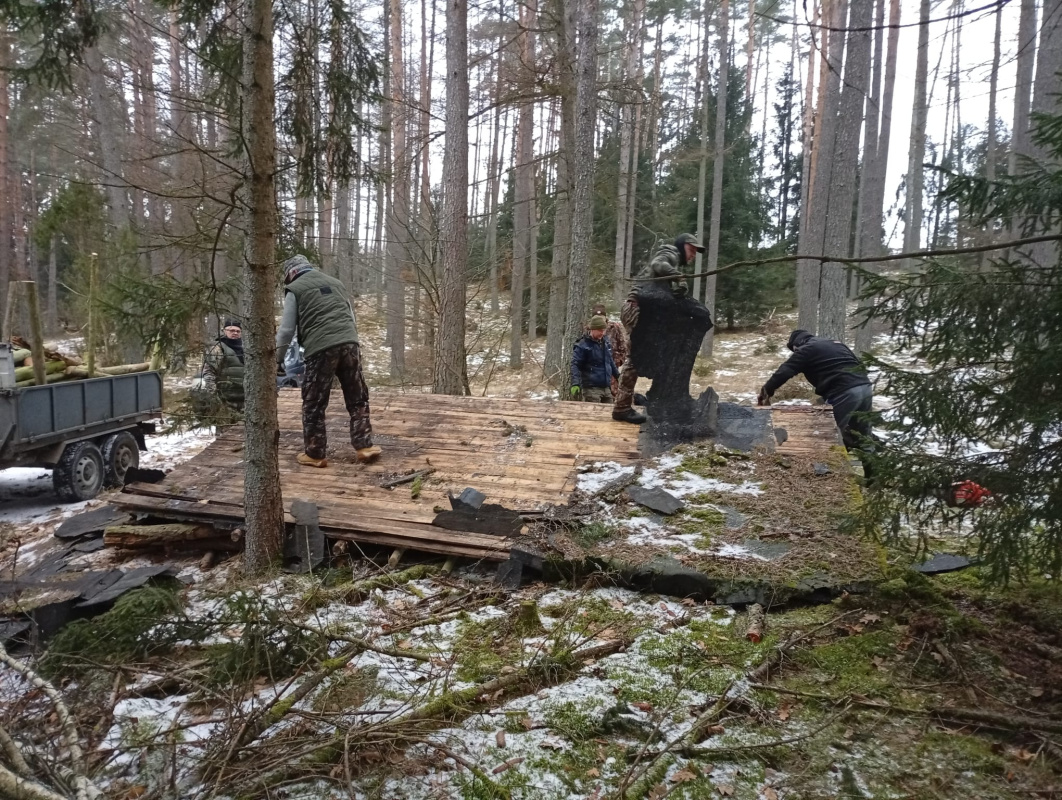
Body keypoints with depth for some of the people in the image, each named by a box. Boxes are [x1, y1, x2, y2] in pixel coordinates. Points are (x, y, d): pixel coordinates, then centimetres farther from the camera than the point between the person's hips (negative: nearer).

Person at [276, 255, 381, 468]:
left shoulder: (295, 289, 11)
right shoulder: (336, 283, 26)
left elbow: (286, 329, 6)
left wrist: (278, 358, 14)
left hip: (320, 349, -4)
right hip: (349, 344, 5)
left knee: (314, 404, 6)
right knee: (358, 399, 11)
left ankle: (314, 454, 12)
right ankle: (364, 446, 9)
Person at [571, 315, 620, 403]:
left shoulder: (606, 342, 13)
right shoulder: (583, 345, -9)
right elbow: (575, 365, -16)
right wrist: (575, 384, -27)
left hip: (606, 388, 7)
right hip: (591, 389, -7)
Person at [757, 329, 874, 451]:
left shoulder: (806, 350, 6)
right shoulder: (836, 343, 29)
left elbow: (783, 372, -1)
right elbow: (860, 364, 28)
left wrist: (766, 391, 9)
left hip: (845, 393, -8)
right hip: (866, 387, 8)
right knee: (863, 438, 16)